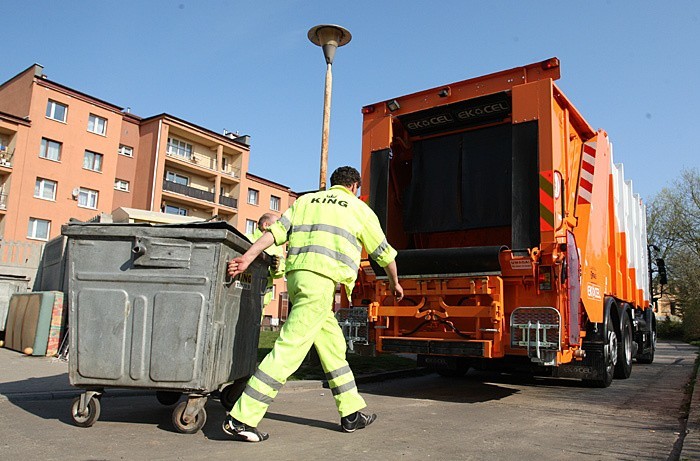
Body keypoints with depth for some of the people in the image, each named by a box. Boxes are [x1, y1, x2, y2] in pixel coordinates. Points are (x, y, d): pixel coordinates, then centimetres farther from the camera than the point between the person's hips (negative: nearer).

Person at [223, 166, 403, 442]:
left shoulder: (305, 201, 24)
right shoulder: (358, 208, 13)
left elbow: (278, 230, 9)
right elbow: (384, 252, 19)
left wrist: (248, 257, 3)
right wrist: (394, 283, 33)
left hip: (295, 275, 7)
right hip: (322, 280, -6)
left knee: (333, 345, 15)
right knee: (289, 349, -8)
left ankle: (352, 413, 22)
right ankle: (240, 419, -9)